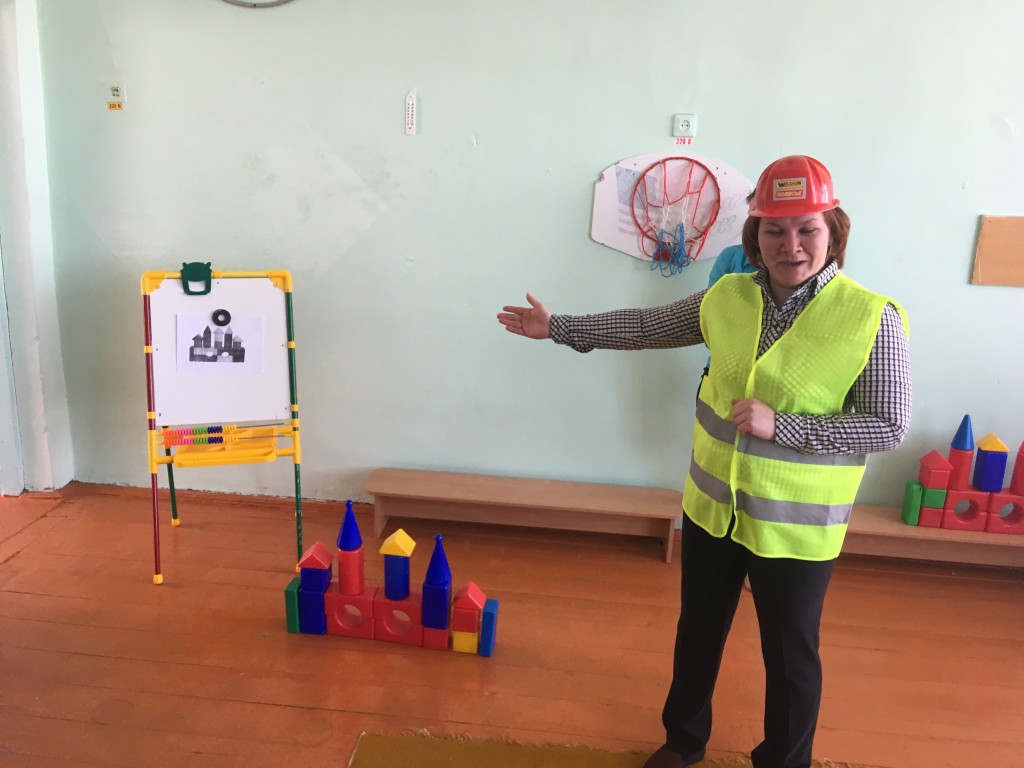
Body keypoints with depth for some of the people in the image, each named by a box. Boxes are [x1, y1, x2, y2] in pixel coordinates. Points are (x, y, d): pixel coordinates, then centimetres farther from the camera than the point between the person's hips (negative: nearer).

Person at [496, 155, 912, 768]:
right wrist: (557, 327, 8)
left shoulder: (872, 318, -17)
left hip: (795, 526, -4)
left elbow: (890, 425, -16)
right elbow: (645, 327, 7)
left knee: (790, 657, 15)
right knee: (698, 633, 22)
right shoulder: (727, 297, -4)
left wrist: (780, 424, -26)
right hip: (712, 507, 5)